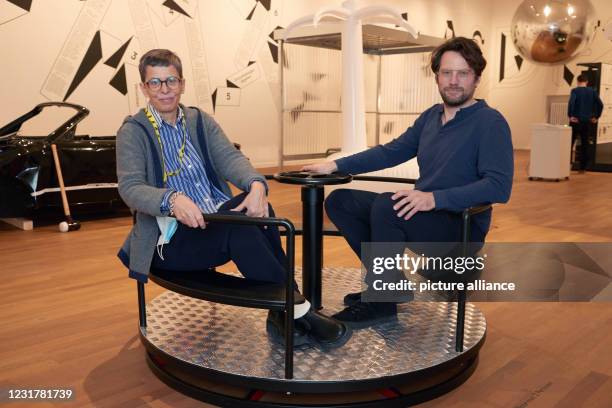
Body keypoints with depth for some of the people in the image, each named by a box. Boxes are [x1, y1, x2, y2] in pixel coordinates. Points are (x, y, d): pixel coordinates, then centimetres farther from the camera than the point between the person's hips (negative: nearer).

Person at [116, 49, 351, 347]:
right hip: (173, 239, -4)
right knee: (240, 226, -32)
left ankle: (281, 315, -24)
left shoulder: (201, 121, 13)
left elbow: (229, 158, -2)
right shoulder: (133, 132, 1)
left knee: (255, 206, -30)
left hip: (218, 220, 4)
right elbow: (131, 188, -13)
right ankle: (296, 310, -21)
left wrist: (256, 184, -26)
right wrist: (172, 199, -36)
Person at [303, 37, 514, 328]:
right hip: (421, 215, 8)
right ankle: (388, 284, 5)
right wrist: (336, 166, 6)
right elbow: (391, 152, 15)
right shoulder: (431, 116, 11)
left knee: (385, 204, -33)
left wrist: (435, 198, -32)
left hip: (462, 227, -8)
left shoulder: (490, 123, -11)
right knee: (339, 201, 0)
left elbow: (499, 186, -22)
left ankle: (381, 302, -15)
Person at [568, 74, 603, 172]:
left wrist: (570, 115, -14)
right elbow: (600, 105, 2)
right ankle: (583, 167, 9)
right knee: (585, 145, 8)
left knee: (569, 143, 5)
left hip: (576, 121, -3)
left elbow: (571, 103, -21)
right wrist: (596, 117, 9)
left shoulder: (575, 90, -4)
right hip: (588, 122, 4)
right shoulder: (592, 91, 7)